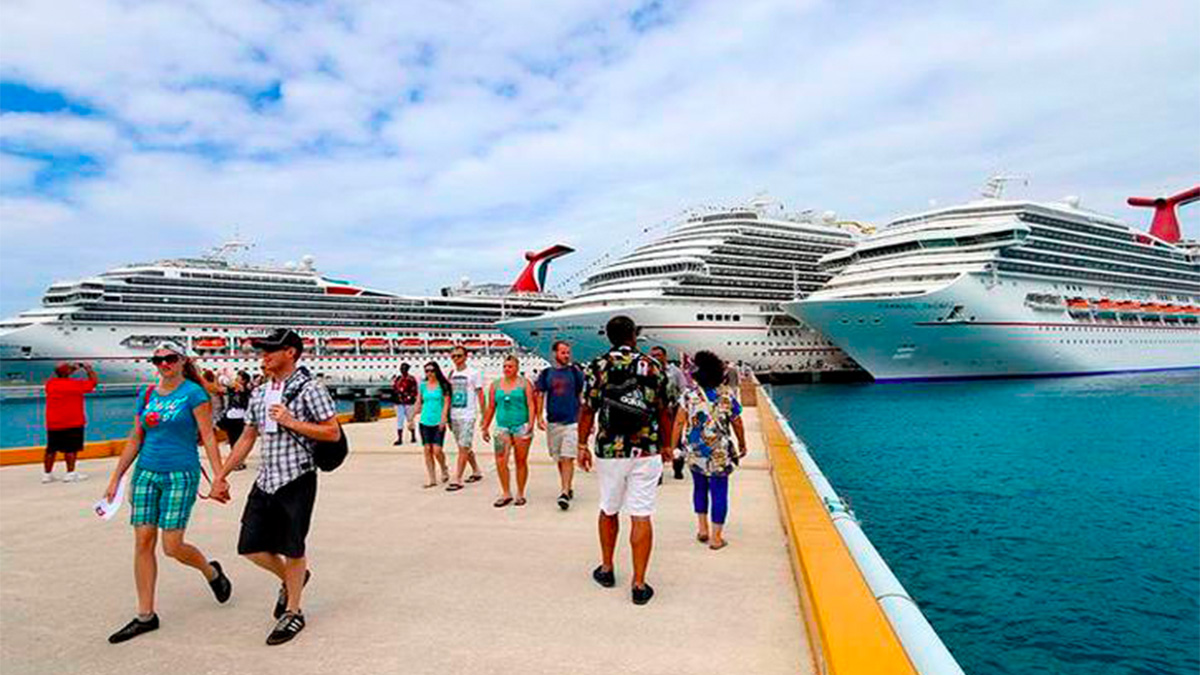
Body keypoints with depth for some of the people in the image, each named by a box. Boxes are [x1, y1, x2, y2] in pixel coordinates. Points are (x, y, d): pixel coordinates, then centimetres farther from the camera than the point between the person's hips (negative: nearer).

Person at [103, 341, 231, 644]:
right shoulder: (146, 395, 9)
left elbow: (208, 436, -9)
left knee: (172, 546, -5)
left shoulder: (193, 393, -7)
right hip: (146, 472, 5)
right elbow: (135, 440, 14)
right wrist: (115, 479, 14)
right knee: (142, 543, 4)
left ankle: (212, 572, 25)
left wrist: (219, 476, -15)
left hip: (181, 475, -5)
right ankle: (145, 616, 15)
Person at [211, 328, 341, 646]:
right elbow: (247, 437, 18)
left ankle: (293, 612, 22)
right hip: (265, 480, 7)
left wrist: (291, 422, -18)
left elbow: (333, 432, -12)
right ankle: (290, 579, 37)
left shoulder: (309, 388, -9)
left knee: (292, 549, 3)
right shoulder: (259, 393, 12)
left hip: (297, 479, -7)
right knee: (250, 546, 8)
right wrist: (222, 474, 16)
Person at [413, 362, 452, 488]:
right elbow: (419, 403, 15)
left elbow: (446, 402, -5)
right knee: (427, 450, 3)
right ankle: (431, 479, 12)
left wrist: (443, 418, -14)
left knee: (437, 450, -9)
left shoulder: (443, 385, -1)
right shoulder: (423, 385, 9)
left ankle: (444, 470, 20)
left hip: (438, 422, -4)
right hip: (425, 421, 4)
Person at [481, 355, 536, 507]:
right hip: (502, 427, 3)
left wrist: (531, 424, -16)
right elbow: (491, 407, 14)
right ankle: (506, 494, 3)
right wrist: (485, 427, 13)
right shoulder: (495, 385, 10)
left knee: (521, 462, 4)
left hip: (521, 426, -2)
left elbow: (531, 404, -5)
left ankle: (520, 494, 16)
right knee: (500, 461, -8)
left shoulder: (524, 383, 2)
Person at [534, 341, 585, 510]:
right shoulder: (546, 373, 6)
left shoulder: (575, 372, 4)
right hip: (553, 422, 2)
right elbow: (540, 396, 6)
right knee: (559, 459, 11)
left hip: (572, 422, -2)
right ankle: (567, 488, 26)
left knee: (568, 458, -11)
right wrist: (539, 417, -7)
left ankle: (564, 493, -12)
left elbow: (581, 396, 8)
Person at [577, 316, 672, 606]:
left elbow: (587, 410, -3)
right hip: (646, 452, 0)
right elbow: (663, 411, 3)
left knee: (608, 511, 19)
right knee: (641, 517, 2)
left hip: (609, 452, 1)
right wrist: (666, 445, 15)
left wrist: (582, 445, 8)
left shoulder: (596, 366, -3)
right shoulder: (653, 366, -1)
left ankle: (606, 570, 33)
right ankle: (639, 584, 4)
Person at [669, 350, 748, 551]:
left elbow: (679, 423, -6)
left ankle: (702, 528, 24)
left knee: (700, 487, 21)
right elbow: (737, 424, 2)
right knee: (719, 492, 6)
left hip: (694, 453, 2)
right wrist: (742, 445, 16)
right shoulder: (728, 394, -5)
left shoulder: (689, 395, -6)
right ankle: (716, 537, 11)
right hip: (719, 453, -2)